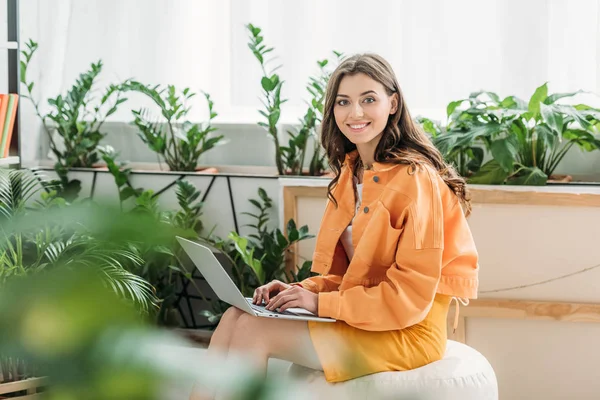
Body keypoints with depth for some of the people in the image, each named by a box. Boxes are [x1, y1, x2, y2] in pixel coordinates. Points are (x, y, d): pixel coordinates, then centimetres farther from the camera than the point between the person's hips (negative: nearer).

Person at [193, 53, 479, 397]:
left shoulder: (414, 179, -16)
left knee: (252, 330, -19)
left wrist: (321, 302, -19)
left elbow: (411, 294, -19)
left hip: (407, 332, -8)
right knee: (235, 317, -9)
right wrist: (302, 291, -4)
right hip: (358, 316, 8)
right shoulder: (351, 173, 11)